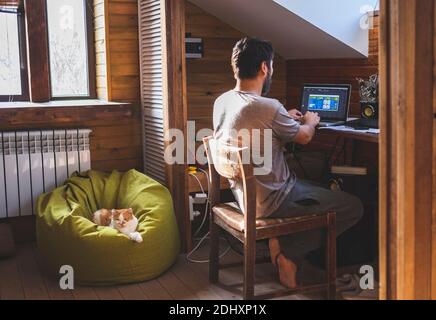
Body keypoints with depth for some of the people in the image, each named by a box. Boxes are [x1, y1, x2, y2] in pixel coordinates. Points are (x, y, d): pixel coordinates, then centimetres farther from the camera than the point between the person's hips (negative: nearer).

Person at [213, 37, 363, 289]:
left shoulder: (222, 101, -1)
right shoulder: (268, 107, -26)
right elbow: (304, 136, -6)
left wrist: (287, 118, 26)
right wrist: (310, 121, 16)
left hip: (244, 193, 9)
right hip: (272, 202, -9)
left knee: (316, 187, 31)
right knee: (354, 207, 2)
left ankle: (285, 244, 14)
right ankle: (289, 251, 3)